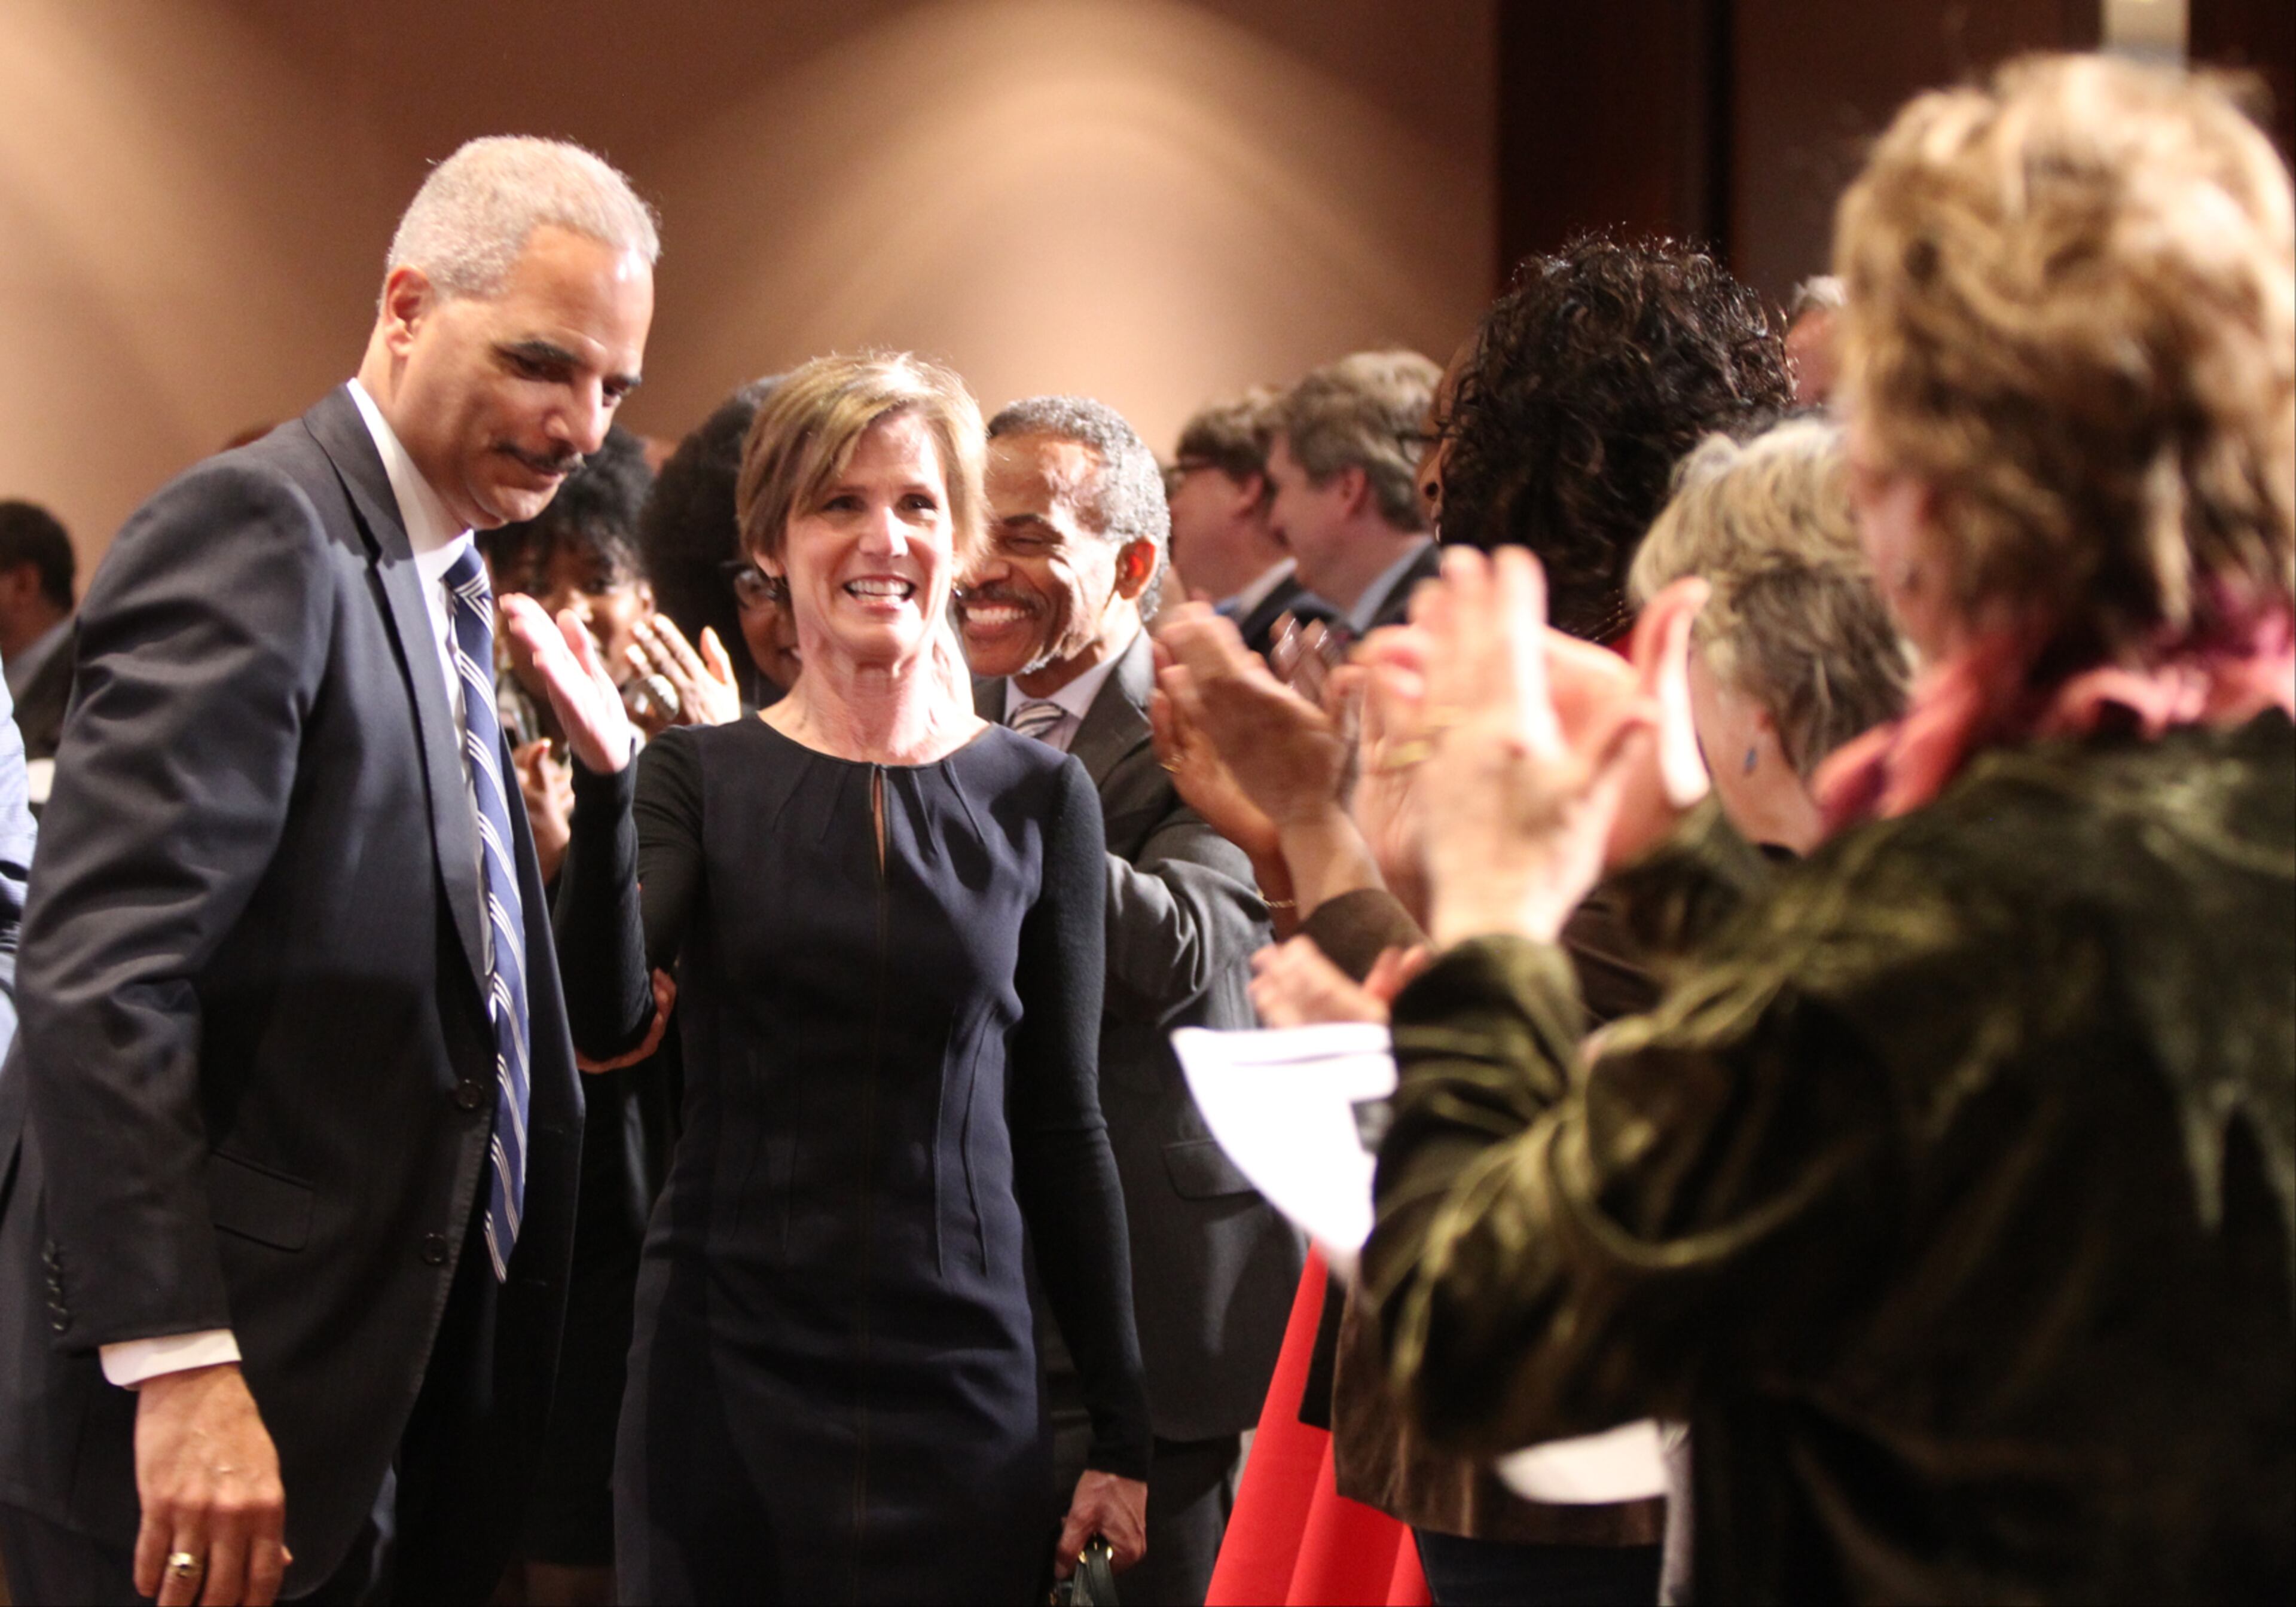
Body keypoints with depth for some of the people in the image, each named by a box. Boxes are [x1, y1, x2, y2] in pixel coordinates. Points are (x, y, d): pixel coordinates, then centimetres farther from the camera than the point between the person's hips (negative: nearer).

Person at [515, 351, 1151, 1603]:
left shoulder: (1036, 797, 4)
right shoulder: (698, 775, 2)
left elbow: (1063, 1125, 7)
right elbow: (604, 1020, -13)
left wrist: (1122, 1434, 6)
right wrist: (603, 785, -27)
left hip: (959, 1381, 1)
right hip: (723, 1370, -1)